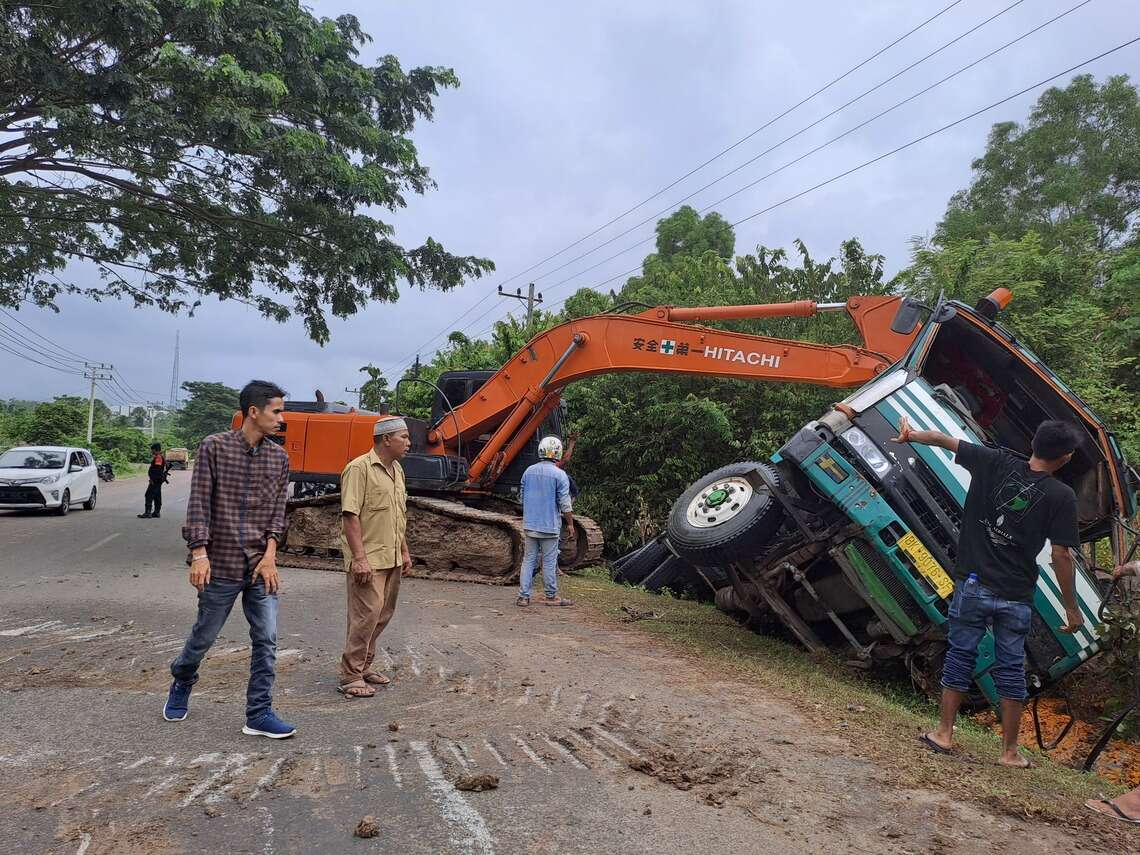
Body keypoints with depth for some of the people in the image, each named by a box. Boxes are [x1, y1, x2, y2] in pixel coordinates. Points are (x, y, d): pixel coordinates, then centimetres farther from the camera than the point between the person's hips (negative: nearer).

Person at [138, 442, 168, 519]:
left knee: (149, 496, -10)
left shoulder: (158, 458, -16)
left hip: (155, 481, -11)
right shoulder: (160, 457, 17)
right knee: (157, 497, 13)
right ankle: (156, 512, 17)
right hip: (158, 481, 11)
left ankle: (147, 513, -12)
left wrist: (153, 479, -25)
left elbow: (157, 470, -25)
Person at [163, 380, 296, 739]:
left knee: (266, 639, -1)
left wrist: (270, 554, -6)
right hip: (222, 564, -3)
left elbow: (278, 510, 5)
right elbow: (199, 503, -8)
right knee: (204, 635, 13)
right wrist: (199, 552, -14)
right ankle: (181, 684, 43)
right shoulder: (214, 447, -6)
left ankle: (259, 715, 10)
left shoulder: (279, 457, 5)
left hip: (260, 565, 3)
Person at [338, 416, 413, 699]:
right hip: (368, 560, -9)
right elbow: (350, 516, -18)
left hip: (391, 559, 9)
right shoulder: (360, 468, -13)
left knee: (382, 615, 13)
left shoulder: (396, 469, 14)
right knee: (367, 614, -8)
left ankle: (363, 666, 25)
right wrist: (359, 558, -22)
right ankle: (350, 677, 3)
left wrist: (404, 551, 20)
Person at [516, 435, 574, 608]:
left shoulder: (528, 471, 6)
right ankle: (551, 596, 14)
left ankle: (523, 596, 7)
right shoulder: (559, 474, -10)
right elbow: (565, 504, -10)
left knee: (528, 560, 8)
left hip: (529, 525, 5)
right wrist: (570, 523, 3)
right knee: (549, 562, 4)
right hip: (550, 526, -4)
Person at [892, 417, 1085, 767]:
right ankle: (1010, 751, 20)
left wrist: (913, 434, 18)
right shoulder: (1061, 496, -7)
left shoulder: (996, 463, -4)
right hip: (1016, 597, 0)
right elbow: (1061, 555, -6)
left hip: (973, 585, 0)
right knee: (1011, 667, 11)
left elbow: (945, 440, 2)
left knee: (960, 655, 11)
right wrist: (1072, 607, 2)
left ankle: (944, 733, 18)